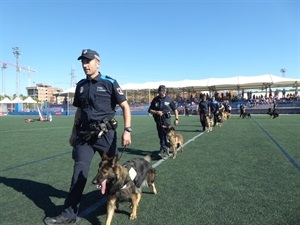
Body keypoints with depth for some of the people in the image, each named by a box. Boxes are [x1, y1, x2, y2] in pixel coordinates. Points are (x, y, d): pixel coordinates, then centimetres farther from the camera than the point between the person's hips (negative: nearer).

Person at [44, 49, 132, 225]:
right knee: (79, 173, 4)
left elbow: (125, 106, -6)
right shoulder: (81, 85, 11)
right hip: (84, 134, 4)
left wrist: (127, 130, -16)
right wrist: (74, 133, 20)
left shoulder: (109, 83, -4)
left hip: (105, 133, -4)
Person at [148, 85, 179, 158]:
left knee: (165, 135, -12)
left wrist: (176, 118, 1)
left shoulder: (169, 99, 0)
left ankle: (163, 150, -12)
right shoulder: (155, 99, 4)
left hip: (166, 119, -3)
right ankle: (167, 146, 28)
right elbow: (149, 110, 6)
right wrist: (156, 112, -12)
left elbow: (175, 109, 8)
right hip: (158, 120, 3)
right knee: (160, 135, 10)